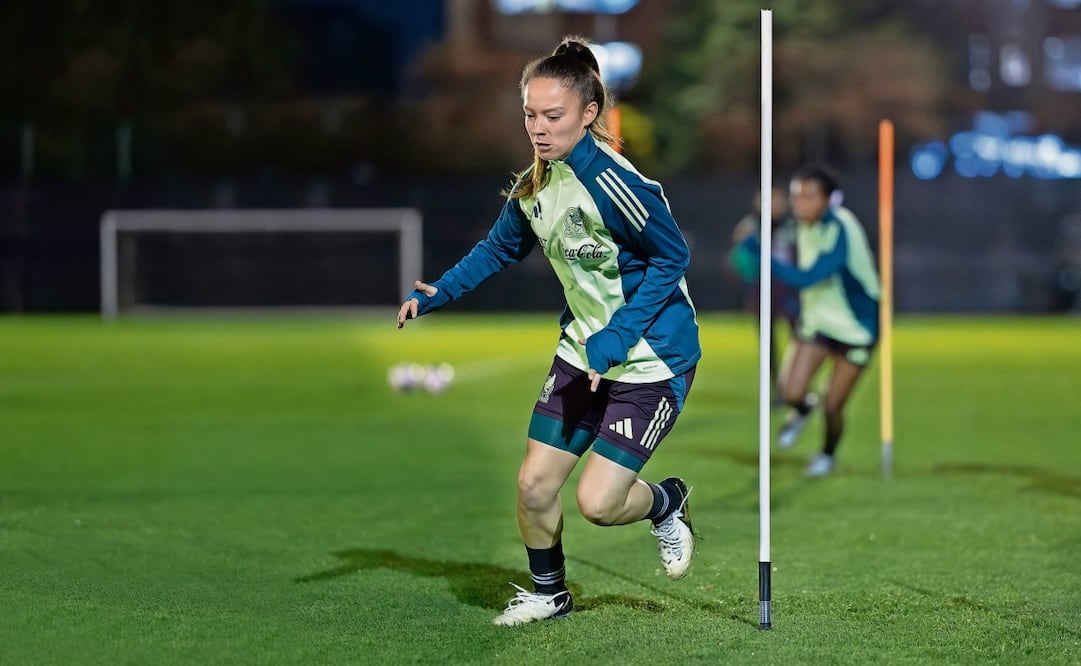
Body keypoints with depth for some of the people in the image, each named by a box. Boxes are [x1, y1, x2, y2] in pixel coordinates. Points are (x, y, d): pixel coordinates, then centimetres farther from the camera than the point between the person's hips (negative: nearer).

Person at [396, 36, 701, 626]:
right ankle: (547, 594, 30)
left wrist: (616, 339, -23)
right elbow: (500, 248, 17)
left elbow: (672, 257, -20)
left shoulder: (610, 183, -26)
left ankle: (666, 503, 23)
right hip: (584, 350, 7)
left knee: (597, 501, -11)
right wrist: (436, 294, 3)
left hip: (652, 360, -7)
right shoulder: (534, 185, 0)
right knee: (534, 483, 5)